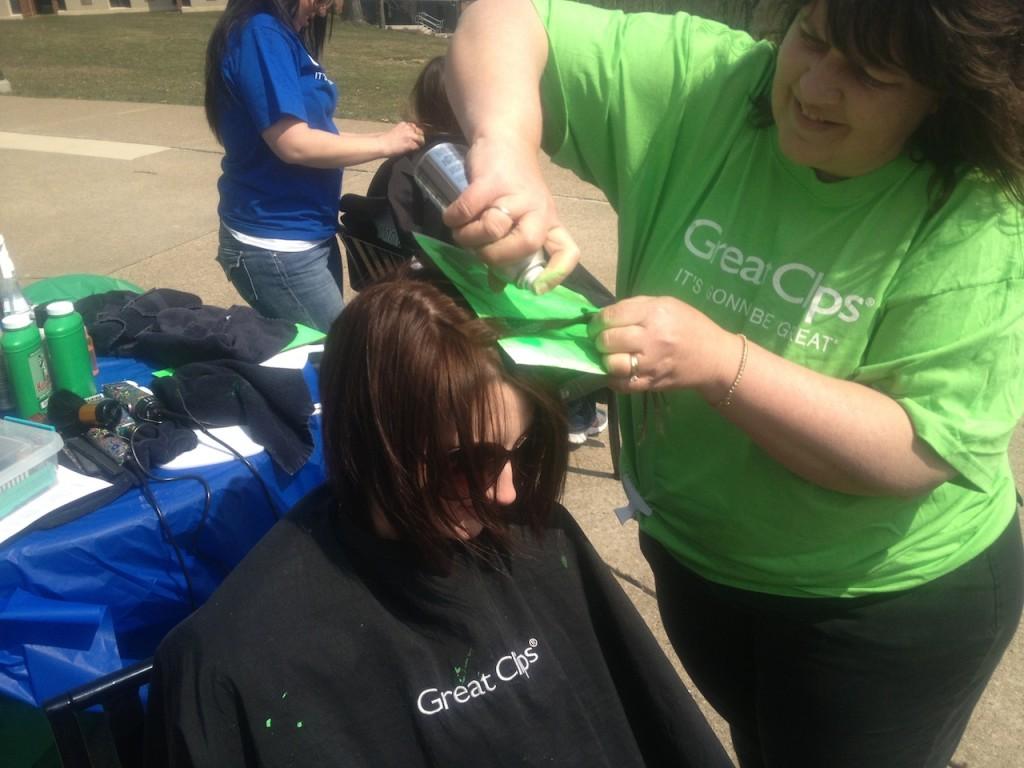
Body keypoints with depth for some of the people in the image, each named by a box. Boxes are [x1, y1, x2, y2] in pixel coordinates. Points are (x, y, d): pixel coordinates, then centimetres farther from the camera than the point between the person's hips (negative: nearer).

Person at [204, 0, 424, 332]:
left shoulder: (285, 35, 11)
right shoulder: (261, 34, -17)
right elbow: (293, 144, -23)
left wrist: (385, 138, 2)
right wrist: (384, 144, -13)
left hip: (309, 235, 9)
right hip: (275, 244, -9)